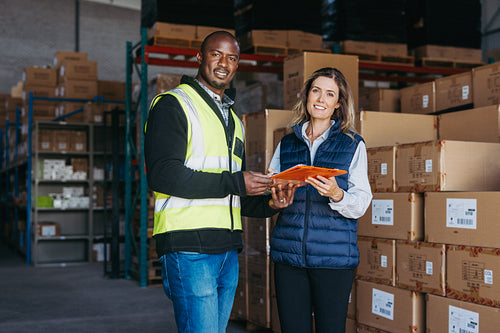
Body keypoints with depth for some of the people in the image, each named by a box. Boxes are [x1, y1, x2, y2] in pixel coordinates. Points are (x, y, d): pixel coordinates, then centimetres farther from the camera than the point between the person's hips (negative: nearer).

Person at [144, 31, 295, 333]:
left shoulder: (233, 120, 23)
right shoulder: (173, 105, -2)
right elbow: (162, 175, -17)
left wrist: (269, 204, 4)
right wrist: (234, 182, -17)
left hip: (228, 251, 8)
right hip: (189, 249, -8)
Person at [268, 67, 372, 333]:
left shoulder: (353, 145, 5)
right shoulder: (287, 144, 13)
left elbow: (362, 203, -1)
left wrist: (337, 195, -22)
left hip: (334, 255, -2)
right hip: (288, 252, 2)